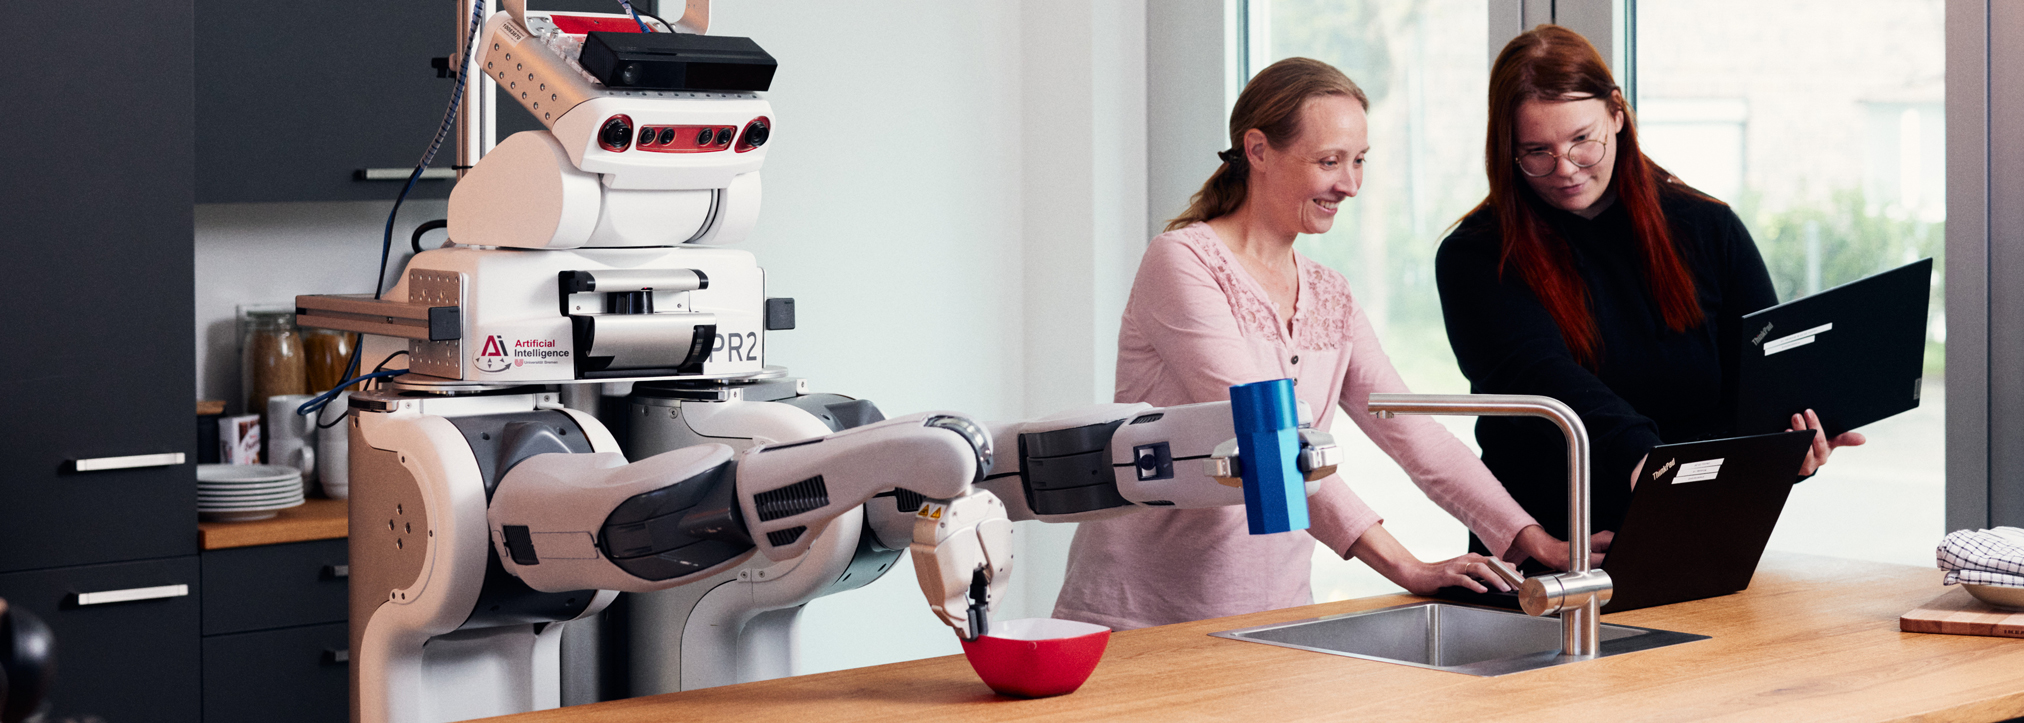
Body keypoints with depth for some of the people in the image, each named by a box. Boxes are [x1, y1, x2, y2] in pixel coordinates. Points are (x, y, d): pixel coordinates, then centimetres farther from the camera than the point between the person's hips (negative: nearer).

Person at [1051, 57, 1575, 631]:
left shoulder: (1329, 299, 14)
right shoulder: (1183, 263, -9)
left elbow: (1414, 434, 8)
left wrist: (1539, 544, -6)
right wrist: (1402, 565, -24)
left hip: (1272, 614, 6)